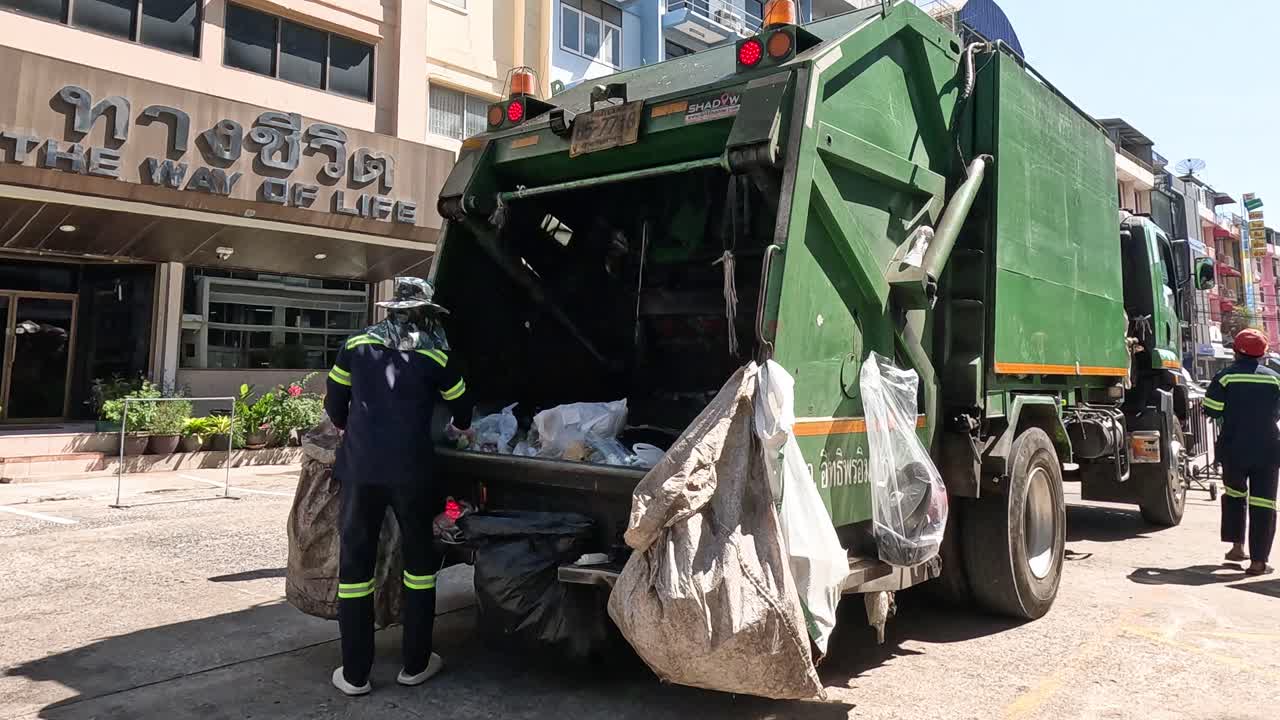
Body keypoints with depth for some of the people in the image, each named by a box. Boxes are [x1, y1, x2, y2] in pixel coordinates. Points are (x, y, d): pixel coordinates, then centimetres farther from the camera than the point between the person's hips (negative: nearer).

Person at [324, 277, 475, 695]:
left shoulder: (356, 345, 8)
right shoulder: (435, 355, 3)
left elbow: (335, 405, 15)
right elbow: (461, 407, 16)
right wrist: (459, 429, 39)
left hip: (360, 469, 1)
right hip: (411, 471, -1)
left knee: (354, 564, 10)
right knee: (419, 560, 15)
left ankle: (355, 674, 14)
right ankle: (415, 665, 21)